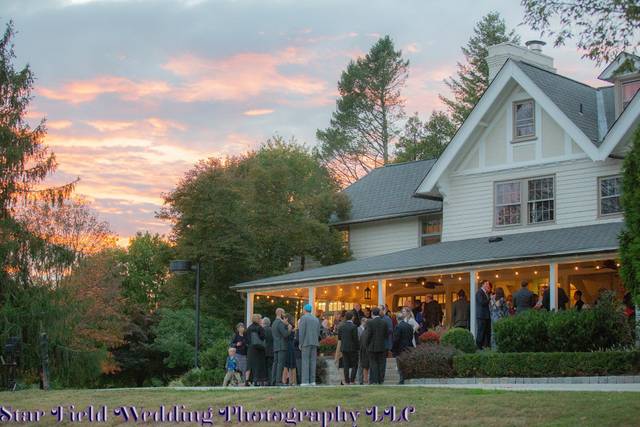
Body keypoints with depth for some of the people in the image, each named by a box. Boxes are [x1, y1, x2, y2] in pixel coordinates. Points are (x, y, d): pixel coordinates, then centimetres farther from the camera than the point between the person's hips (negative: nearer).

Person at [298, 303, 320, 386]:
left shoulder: (303, 318, -4)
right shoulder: (316, 319, 15)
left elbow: (302, 332, -10)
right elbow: (318, 333, 13)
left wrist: (300, 344, -7)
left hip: (306, 343, -6)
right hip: (314, 343, 6)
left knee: (305, 361, -7)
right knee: (313, 361, 5)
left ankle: (305, 381, -12)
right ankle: (312, 381, 2)